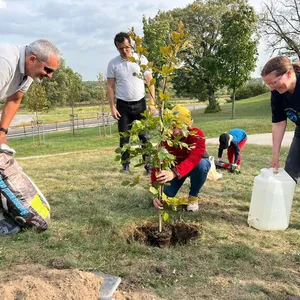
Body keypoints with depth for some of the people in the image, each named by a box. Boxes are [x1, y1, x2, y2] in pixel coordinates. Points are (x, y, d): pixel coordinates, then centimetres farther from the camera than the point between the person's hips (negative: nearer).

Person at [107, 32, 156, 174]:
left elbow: (149, 82, 1)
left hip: (140, 103, 0)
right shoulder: (113, 63, 0)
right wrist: (112, 107, -5)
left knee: (144, 135, -1)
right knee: (124, 137, 4)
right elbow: (110, 86, 3)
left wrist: (152, 103, -7)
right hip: (123, 105, 1)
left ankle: (148, 164, 5)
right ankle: (126, 165, 14)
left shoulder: (141, 59, -1)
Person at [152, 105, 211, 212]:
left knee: (201, 165, -39)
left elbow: (194, 159, -52)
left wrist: (174, 173, -71)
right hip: (177, 166, 2)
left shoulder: (197, 135, -35)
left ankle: (193, 197, -11)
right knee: (165, 193, -21)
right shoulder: (166, 139, -28)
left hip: (197, 164, -1)